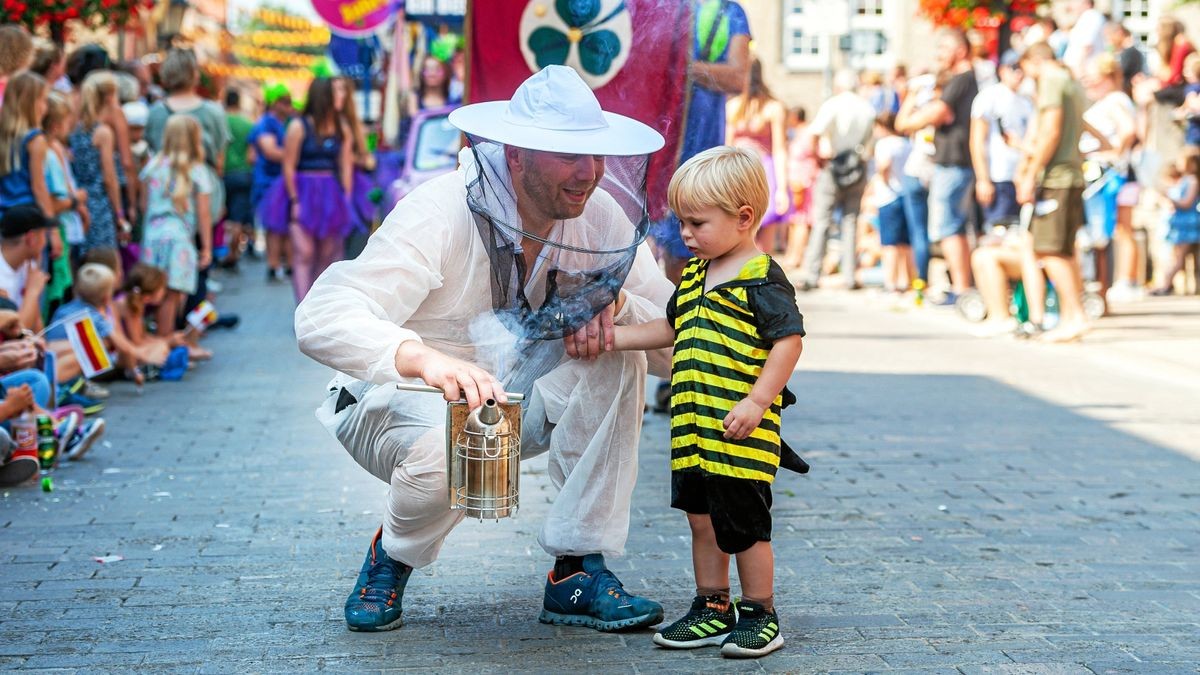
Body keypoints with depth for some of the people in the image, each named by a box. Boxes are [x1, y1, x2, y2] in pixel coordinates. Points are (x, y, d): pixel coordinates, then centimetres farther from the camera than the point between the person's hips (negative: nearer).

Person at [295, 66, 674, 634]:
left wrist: (618, 304, -30)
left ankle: (578, 573, -12)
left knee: (618, 358, -21)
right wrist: (426, 359, -58)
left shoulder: (601, 217, -10)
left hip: (516, 403, 5)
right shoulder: (439, 215, -27)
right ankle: (392, 554, -1)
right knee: (448, 451, -39)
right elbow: (321, 321, -39)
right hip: (401, 402, -5)